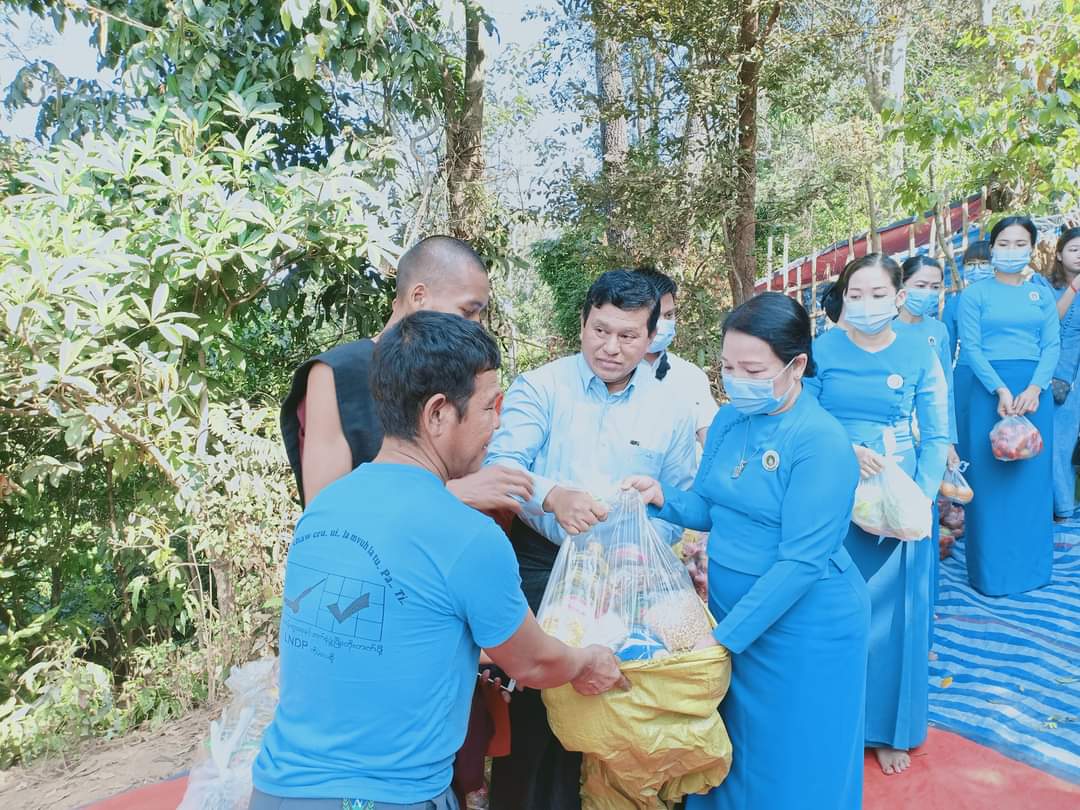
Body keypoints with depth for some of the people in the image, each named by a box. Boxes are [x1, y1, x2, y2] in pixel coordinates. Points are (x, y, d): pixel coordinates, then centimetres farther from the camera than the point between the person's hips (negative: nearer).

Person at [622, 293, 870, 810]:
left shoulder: (822, 443, -22)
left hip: (803, 629, -6)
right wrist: (662, 496, -16)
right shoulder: (729, 420, -1)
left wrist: (724, 636, -23)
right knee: (728, 751, 23)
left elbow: (800, 561, -24)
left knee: (791, 766, 15)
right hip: (730, 608, 6)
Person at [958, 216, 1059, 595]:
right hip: (990, 391, -3)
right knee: (991, 479, 1)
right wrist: (1001, 390, -17)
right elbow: (970, 348, -6)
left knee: (1033, 477, 9)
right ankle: (992, 571, 11)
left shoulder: (1042, 294, 11)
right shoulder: (975, 294, 1)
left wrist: (1034, 389, -12)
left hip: (1034, 392, 3)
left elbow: (1052, 345, 4)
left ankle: (1031, 565, 23)